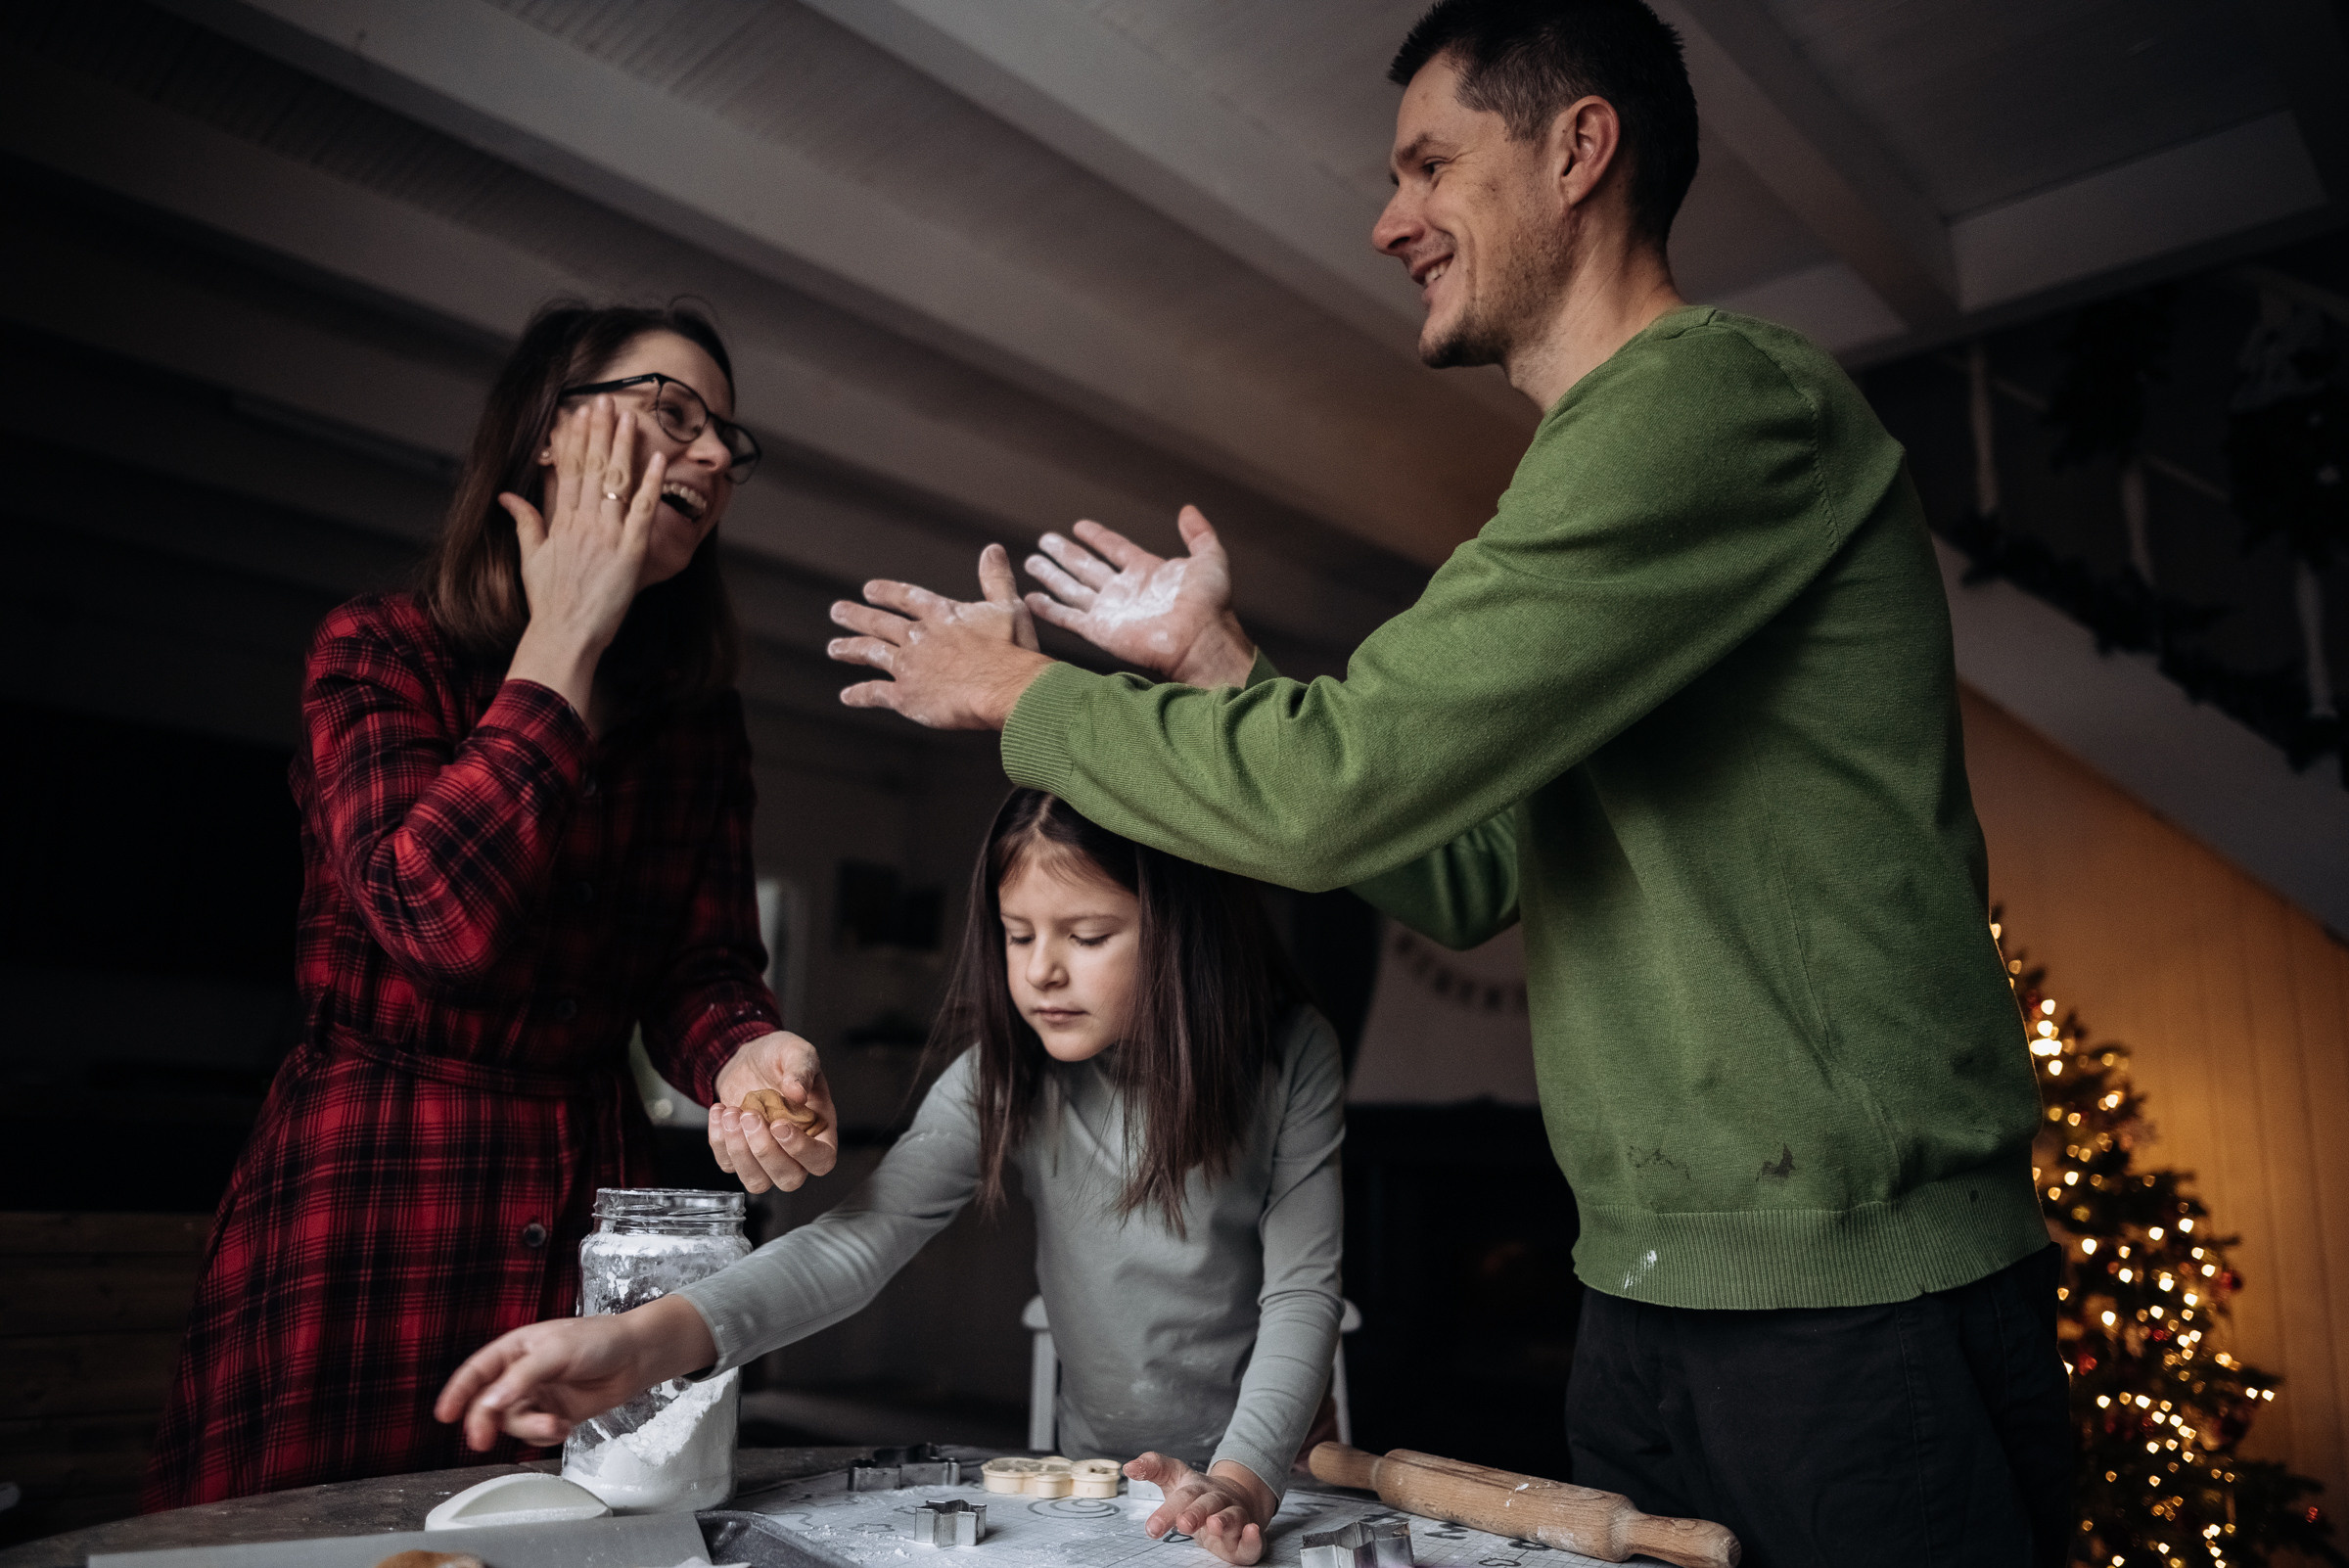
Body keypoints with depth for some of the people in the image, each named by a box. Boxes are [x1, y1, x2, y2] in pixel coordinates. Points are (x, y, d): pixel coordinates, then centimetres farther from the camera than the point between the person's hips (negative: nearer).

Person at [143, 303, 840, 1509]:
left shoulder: (701, 723, 6)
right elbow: (438, 915, -23)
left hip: (590, 1206, 4)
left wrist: (747, 1055, -25)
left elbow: (702, 966, -1)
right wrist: (563, 644, -16)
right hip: (365, 1198, -4)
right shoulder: (376, 650, -7)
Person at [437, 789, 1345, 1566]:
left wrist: (1241, 1480, -28)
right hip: (1093, 1479, 1)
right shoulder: (1004, 1077, -10)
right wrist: (648, 1340, -35)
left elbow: (1302, 1292, -14)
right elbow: (865, 1238, -20)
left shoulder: (1289, 1059, -14)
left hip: (1274, 1480, -1)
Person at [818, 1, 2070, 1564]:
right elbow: (1469, 882, 12)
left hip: (1856, 1303, -9)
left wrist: (1021, 692, -8)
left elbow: (1339, 786, -23)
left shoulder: (1719, 394, -16)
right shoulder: (1617, 451, 14)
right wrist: (1221, 666, 9)